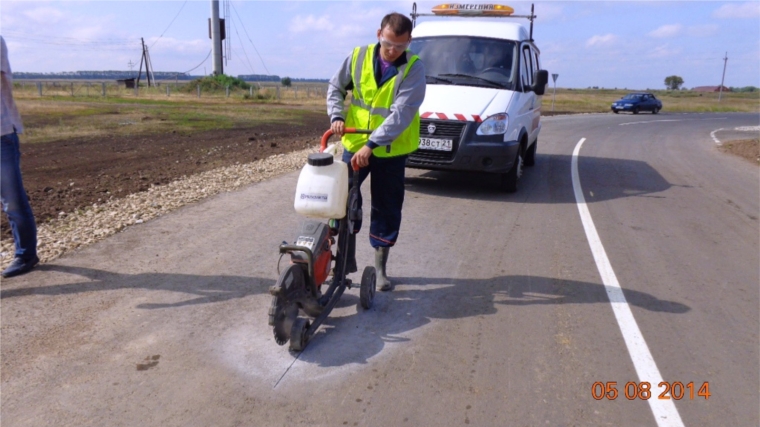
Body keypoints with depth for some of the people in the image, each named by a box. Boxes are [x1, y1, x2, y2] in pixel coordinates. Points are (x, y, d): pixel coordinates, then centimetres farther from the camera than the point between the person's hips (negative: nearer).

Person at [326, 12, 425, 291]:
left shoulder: (414, 68, -13)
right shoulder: (358, 57, -4)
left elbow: (402, 113, -23)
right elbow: (335, 87, 8)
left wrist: (371, 144, -31)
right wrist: (337, 116, -12)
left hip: (392, 151, -2)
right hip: (355, 144, 2)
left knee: (387, 209, 6)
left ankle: (380, 268, 22)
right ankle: (347, 257, 23)